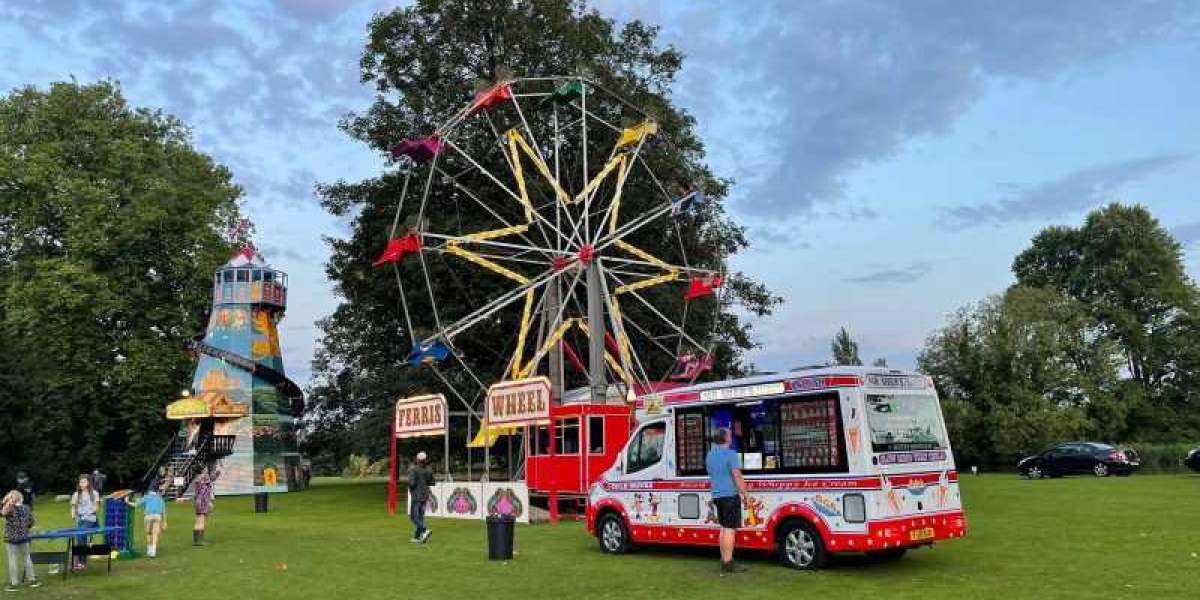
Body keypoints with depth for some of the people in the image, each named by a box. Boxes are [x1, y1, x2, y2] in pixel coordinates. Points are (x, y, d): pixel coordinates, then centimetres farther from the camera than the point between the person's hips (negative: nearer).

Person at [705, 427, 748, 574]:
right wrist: (744, 492, -13)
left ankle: (724, 559, 21)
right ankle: (728, 563, -4)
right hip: (730, 495, -9)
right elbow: (737, 476, -19)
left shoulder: (710, 455, 13)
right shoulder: (730, 454, -14)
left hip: (717, 495, 9)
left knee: (724, 528, 16)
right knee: (730, 529, -5)